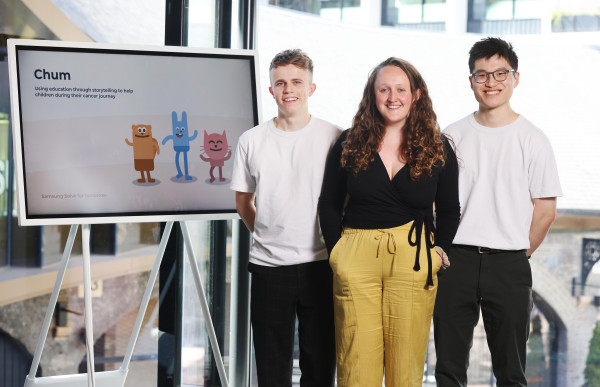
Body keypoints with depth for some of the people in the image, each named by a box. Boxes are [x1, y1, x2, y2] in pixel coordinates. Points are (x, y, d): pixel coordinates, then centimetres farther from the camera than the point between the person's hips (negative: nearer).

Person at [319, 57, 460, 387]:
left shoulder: (437, 148, 8)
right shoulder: (349, 144, 7)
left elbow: (449, 209, 15)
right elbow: (329, 204, 11)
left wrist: (438, 249, 3)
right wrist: (337, 250, 2)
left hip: (414, 260, 0)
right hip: (356, 261, 0)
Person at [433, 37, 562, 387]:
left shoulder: (532, 139, -1)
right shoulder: (452, 136, 7)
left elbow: (545, 210, 0)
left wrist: (519, 255, 2)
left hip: (509, 265, -2)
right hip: (455, 261, 2)